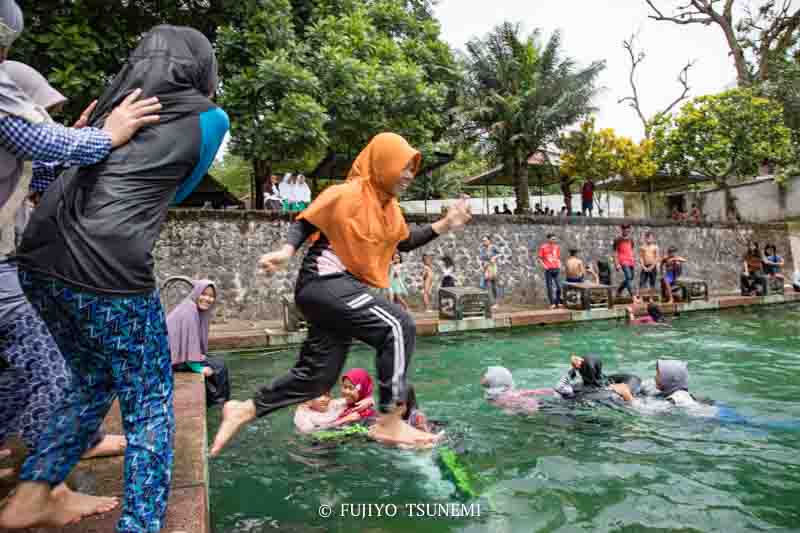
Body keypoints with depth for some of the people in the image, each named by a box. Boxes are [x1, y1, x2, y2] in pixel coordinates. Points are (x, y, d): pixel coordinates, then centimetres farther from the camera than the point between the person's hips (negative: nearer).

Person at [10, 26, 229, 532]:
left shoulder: (117, 99, 19)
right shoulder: (208, 117, 5)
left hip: (40, 261, 7)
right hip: (109, 272, -7)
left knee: (95, 383, 25)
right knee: (149, 403, 10)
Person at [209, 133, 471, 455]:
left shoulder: (388, 206, 14)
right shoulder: (345, 195, -10)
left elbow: (405, 243, 21)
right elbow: (304, 223, -5)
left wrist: (445, 224, 11)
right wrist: (286, 252, -23)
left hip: (341, 289, 9)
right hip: (324, 284, -9)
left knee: (317, 376, 8)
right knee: (398, 326, -22)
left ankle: (245, 410, 21)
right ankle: (389, 422, -16)